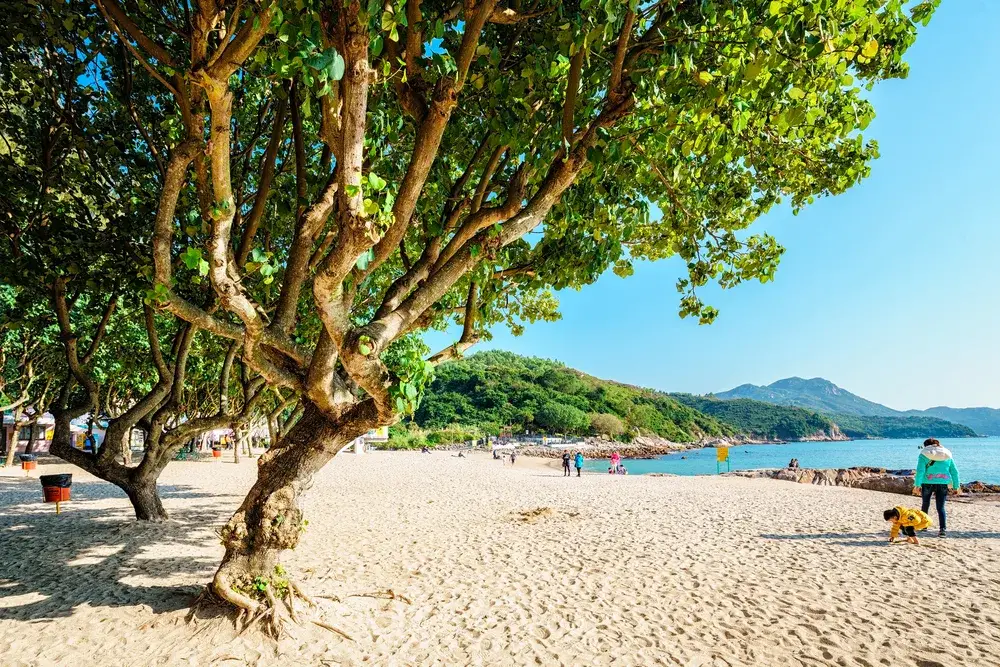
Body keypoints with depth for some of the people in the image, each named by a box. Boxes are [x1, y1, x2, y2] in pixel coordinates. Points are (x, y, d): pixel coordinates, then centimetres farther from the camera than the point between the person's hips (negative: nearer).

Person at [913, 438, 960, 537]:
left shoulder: (924, 455, -2)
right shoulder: (947, 455, 12)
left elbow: (920, 471, -11)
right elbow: (954, 471, 12)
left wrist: (917, 485, -11)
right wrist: (957, 486, 18)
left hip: (928, 483, -2)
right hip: (943, 483, 2)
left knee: (925, 504, 16)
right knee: (941, 507, 3)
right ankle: (943, 528, -11)